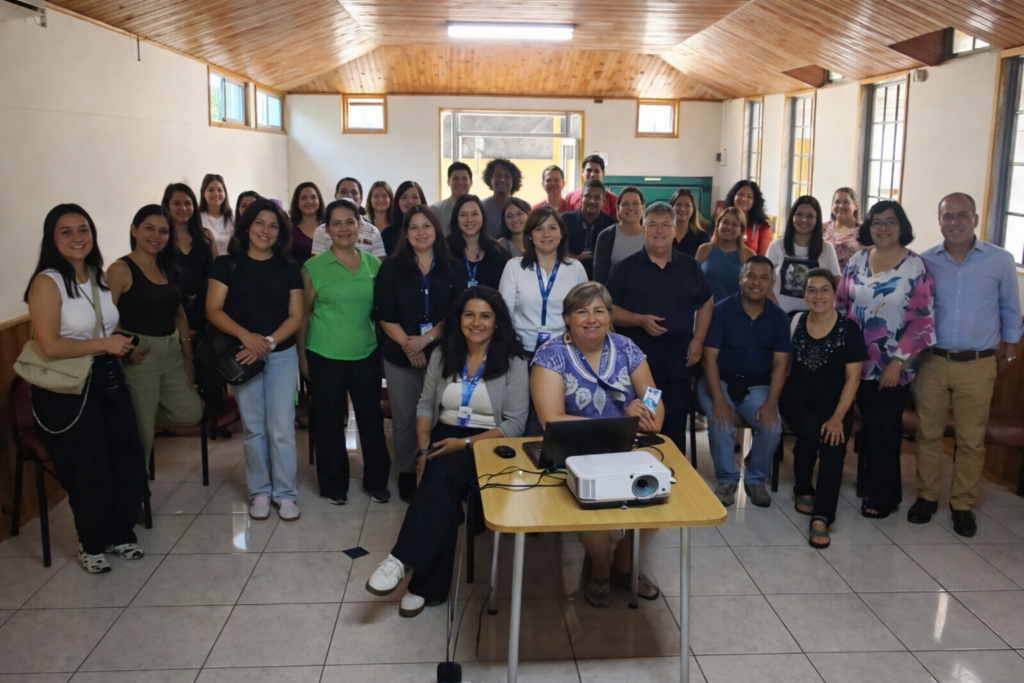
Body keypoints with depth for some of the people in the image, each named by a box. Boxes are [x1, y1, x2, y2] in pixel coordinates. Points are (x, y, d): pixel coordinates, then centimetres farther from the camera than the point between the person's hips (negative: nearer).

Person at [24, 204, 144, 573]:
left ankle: (120, 534, 29)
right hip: (67, 390, -7)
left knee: (128, 460, 9)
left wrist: (122, 345, 3)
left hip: (109, 380, 7)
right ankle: (92, 544, 28)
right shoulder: (47, 282, -16)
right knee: (90, 470, 5)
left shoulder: (100, 277, 7)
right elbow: (50, 347, -24)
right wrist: (105, 344, -17)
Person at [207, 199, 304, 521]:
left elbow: (295, 316, 1)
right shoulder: (227, 264, 0)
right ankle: (259, 491, 20)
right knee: (253, 427, 7)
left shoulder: (288, 269, 4)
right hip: (243, 356, -1)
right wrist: (245, 335, -21)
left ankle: (285, 492, 11)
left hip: (282, 356, 1)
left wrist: (270, 341, -15)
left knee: (282, 428, -1)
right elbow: (213, 310, -6)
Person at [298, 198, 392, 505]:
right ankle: (334, 485, 23)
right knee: (329, 420, 8)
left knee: (371, 417, 7)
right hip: (325, 356, -2)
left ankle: (377, 481, 23)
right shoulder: (314, 267, -4)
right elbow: (304, 314, 0)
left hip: (366, 354, 2)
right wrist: (302, 356, -1)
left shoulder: (373, 263, 4)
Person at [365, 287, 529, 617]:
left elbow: (515, 424, -8)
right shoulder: (442, 355, 10)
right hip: (445, 438, 3)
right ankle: (429, 586, -22)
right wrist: (423, 449, -4)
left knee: (442, 476, -34)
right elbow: (425, 405, 13)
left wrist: (465, 443, -17)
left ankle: (402, 559, -29)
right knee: (443, 487, -29)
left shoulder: (512, 362, -3)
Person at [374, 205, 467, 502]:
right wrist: (407, 344, -15)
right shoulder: (391, 267, 2)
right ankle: (407, 473, 23)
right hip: (400, 355, 0)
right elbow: (384, 313, -3)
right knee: (404, 419, 7)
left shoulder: (454, 268, 4)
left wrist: (426, 339, -15)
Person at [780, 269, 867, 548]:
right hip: (799, 397, 1)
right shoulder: (796, 322, 3)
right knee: (810, 433, -28)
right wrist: (776, 400, -2)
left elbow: (853, 378, -8)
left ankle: (821, 517, -27)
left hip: (834, 401, -1)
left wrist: (837, 417, -19)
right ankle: (804, 490, 0)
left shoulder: (849, 329, -6)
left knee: (834, 443, -28)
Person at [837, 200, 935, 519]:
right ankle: (871, 485, 26)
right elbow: (841, 305, 9)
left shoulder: (915, 266, -8)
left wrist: (898, 361, -15)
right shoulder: (857, 261, 4)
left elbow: (922, 320, -11)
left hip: (894, 365, -3)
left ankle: (883, 495, 16)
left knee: (885, 428, 2)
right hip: (859, 361, 3)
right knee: (869, 425, 11)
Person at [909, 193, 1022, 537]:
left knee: (972, 440, 6)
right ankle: (926, 496, 23)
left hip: (978, 366, -1)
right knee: (928, 433, 8)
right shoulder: (925, 261, 0)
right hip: (932, 362, 1)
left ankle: (963, 505, 20)